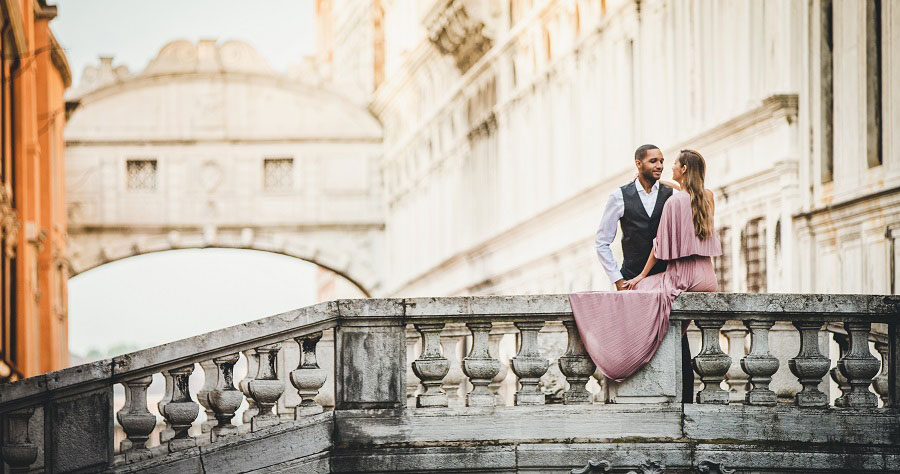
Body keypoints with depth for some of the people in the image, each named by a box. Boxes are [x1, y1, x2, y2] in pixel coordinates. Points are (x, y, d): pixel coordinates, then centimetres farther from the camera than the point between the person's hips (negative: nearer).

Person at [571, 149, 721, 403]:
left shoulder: (674, 201, -9)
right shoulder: (708, 198, 10)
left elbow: (661, 244, -6)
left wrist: (642, 275, 2)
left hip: (684, 275, -8)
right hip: (707, 277, 8)